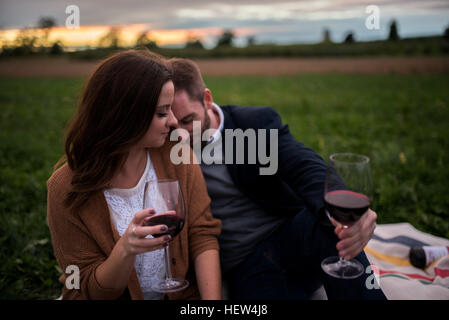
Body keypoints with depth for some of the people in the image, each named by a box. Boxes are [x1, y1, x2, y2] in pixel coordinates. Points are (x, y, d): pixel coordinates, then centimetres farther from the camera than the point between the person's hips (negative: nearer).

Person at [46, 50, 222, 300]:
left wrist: (213, 298, -20)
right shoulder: (67, 189, -12)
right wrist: (125, 250, -29)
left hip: (181, 294, 1)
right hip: (116, 295, -1)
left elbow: (203, 235, -6)